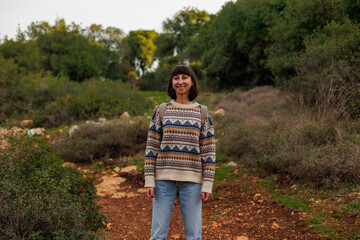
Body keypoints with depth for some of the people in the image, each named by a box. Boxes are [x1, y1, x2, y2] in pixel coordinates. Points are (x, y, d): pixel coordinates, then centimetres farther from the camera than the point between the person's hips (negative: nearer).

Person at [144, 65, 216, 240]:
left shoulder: (202, 113, 4)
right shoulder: (161, 111, 3)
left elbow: (208, 151, 2)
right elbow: (152, 147, 2)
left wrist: (207, 184, -4)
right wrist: (149, 181, -4)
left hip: (191, 181, 0)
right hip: (164, 179, 0)